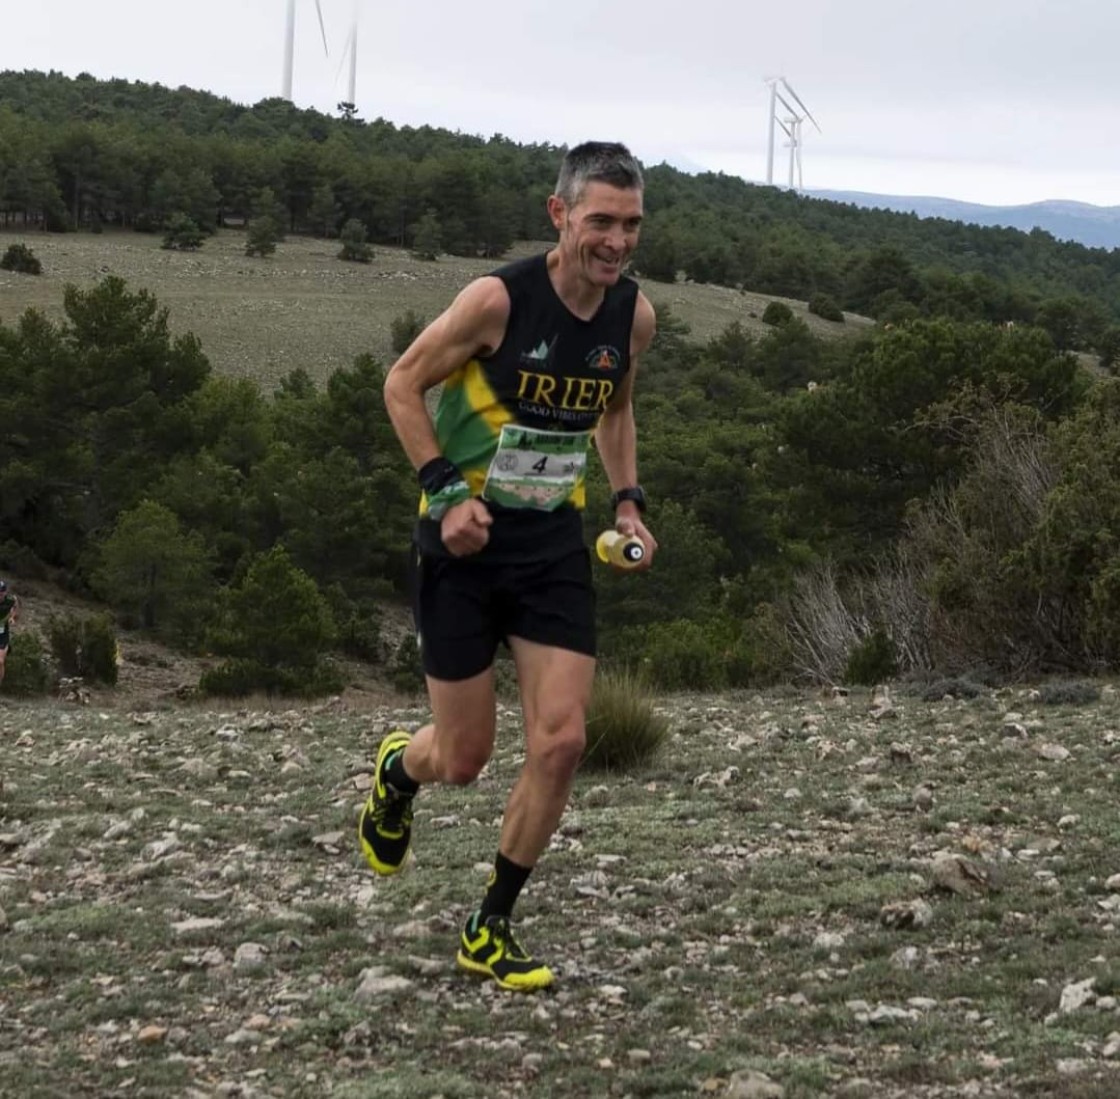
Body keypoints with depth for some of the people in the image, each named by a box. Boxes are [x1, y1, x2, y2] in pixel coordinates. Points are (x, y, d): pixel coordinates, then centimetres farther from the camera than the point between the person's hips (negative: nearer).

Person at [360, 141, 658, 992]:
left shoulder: (634, 315, -2)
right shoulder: (498, 299, -18)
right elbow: (403, 385, -7)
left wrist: (628, 499, 6)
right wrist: (446, 490, -16)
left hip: (555, 540, 4)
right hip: (468, 539, -4)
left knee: (560, 742, -7)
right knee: (464, 759, 2)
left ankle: (490, 931, 9)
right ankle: (397, 771, 42)